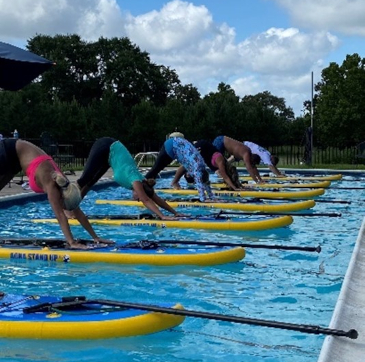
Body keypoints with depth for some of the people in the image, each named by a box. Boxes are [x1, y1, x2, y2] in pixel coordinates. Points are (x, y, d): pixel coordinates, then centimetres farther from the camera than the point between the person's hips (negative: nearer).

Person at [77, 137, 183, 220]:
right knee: (85, 178, -5)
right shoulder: (136, 181, -28)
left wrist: (175, 213, -7)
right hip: (104, 147, -6)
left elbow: (157, 199, -3)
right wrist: (162, 216, -44)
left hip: (111, 148, 6)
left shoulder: (142, 182, -10)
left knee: (91, 181, 11)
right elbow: (146, 201, -36)